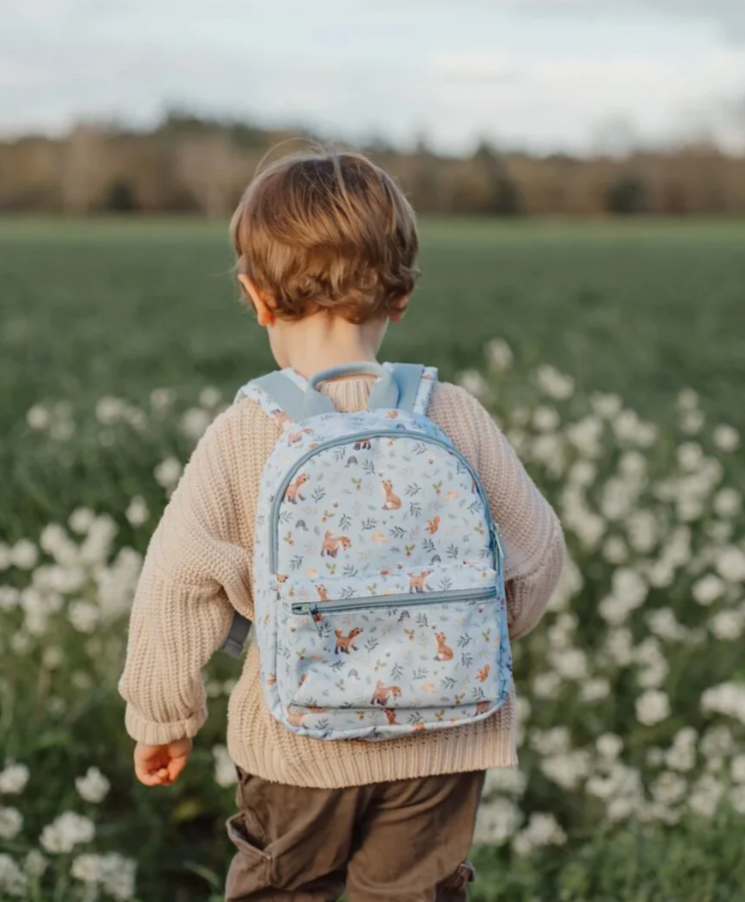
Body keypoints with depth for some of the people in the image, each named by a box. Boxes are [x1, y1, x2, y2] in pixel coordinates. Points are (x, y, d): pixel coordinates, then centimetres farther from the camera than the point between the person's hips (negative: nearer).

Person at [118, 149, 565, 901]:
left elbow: (177, 583, -11)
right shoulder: (456, 417, -9)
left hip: (298, 744, -1)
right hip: (441, 736, 1)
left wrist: (162, 718, 3)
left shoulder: (240, 436, -13)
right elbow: (533, 552, 1)